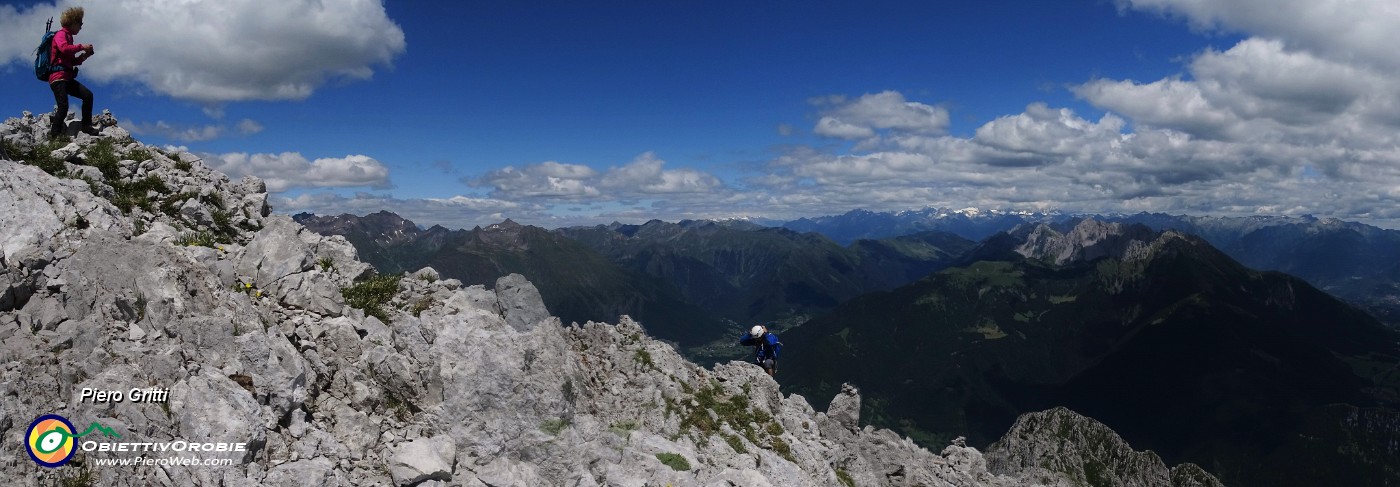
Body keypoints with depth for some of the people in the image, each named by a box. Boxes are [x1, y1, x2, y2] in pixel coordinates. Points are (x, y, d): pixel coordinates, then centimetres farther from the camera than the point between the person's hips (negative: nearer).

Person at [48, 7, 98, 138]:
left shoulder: (68, 37, 23)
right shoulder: (61, 34, -1)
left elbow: (72, 61, 25)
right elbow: (64, 48, -24)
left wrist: (84, 55, 11)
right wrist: (81, 47, -12)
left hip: (67, 78, 9)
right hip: (58, 77, -9)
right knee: (63, 107, -17)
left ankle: (86, 126, -2)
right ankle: (54, 134, -9)